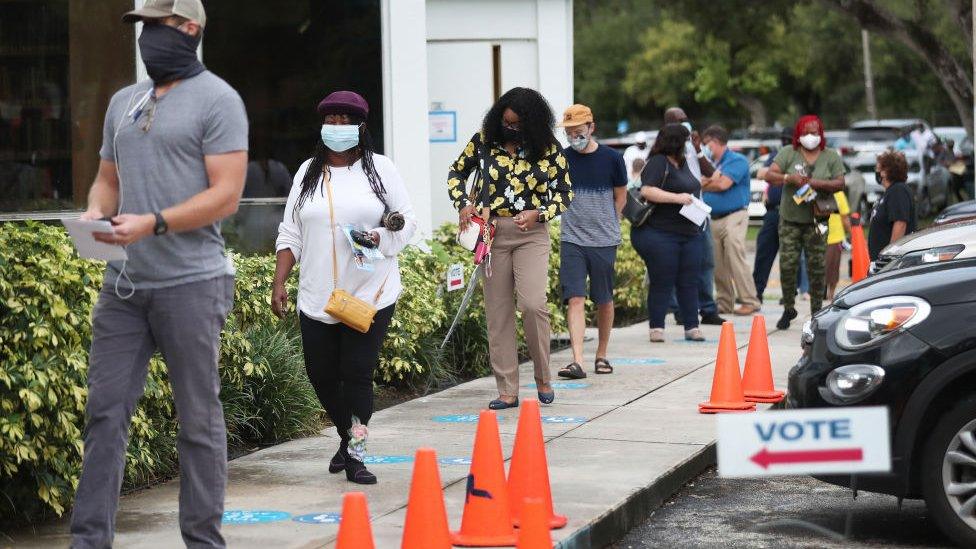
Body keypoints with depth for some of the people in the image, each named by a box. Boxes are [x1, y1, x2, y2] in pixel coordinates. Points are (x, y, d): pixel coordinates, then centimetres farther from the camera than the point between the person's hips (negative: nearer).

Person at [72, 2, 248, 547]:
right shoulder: (124, 102, 17)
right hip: (124, 282, 6)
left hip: (191, 282, -6)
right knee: (106, 410, 2)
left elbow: (226, 195, -11)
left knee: (199, 419, 1)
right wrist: (96, 212, 1)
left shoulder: (216, 99, -4)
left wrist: (152, 224, -20)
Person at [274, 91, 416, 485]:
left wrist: (380, 238, -16)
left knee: (358, 373, -9)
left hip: (371, 294, -3)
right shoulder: (308, 172, 11)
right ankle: (347, 437, 27)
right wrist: (279, 284, 4)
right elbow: (290, 234, 11)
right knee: (321, 375, 4)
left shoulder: (380, 168, 4)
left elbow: (408, 221, 4)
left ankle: (356, 454, -1)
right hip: (317, 297, 3)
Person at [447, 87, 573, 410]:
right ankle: (507, 391, 7)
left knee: (533, 304, -17)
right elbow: (456, 172, 16)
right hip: (491, 232, 2)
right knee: (497, 311, 2)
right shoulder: (484, 141, 2)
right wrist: (463, 204, -1)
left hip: (532, 234, -2)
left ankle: (543, 379, 3)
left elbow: (565, 192, 4)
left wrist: (538, 214, -13)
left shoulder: (547, 148, -2)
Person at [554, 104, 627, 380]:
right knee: (575, 299, -11)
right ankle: (577, 361, -16)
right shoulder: (561, 159, 1)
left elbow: (620, 196, 12)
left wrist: (605, 223, 10)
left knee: (604, 301, 9)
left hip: (604, 241, 0)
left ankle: (602, 355, 26)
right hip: (572, 240, 0)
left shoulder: (611, 158, -1)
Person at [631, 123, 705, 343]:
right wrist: (676, 198, -22)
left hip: (689, 234, 8)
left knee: (689, 282, 7)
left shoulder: (683, 163, 18)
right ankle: (656, 329, 3)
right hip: (660, 233, -8)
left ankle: (692, 327, 11)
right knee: (662, 282, -4)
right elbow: (647, 191, -21)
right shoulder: (658, 162, -9)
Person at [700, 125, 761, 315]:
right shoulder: (711, 163, 20)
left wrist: (704, 185, -1)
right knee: (718, 264, 6)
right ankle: (724, 303, 12)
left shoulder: (737, 160, -4)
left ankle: (750, 301, -11)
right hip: (714, 219, 8)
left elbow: (723, 184, -15)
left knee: (736, 259, -14)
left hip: (734, 216, -8)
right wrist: (711, 180, -10)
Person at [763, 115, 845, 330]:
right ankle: (788, 308, 12)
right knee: (787, 265, -3)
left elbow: (840, 183, -2)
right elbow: (769, 175, -3)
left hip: (815, 221, 0)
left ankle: (816, 311, 8)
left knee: (817, 267, -1)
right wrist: (789, 178, -21)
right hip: (790, 220, 0)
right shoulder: (788, 153, 5)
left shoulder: (831, 157, 6)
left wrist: (817, 183, -17)